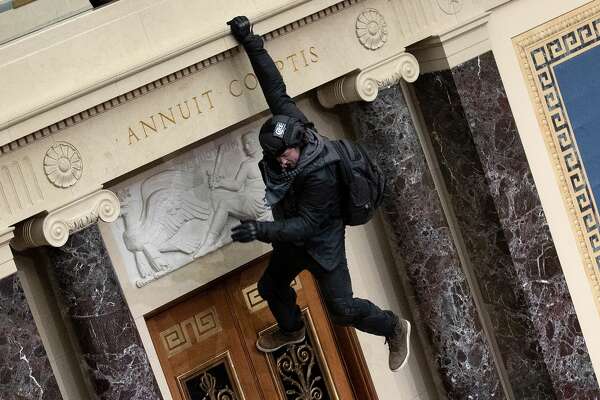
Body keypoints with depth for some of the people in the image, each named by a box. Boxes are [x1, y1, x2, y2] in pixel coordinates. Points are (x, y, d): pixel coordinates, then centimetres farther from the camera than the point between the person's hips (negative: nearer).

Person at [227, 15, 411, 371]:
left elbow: (307, 225, -33)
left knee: (342, 308, -2)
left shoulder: (321, 176, -38)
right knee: (271, 287, 23)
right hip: (293, 236, 8)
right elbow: (276, 89, -15)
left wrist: (261, 231, -43)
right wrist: (251, 43, -17)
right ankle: (291, 329, 53)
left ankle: (395, 329, 23)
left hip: (321, 241, -8)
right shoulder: (289, 123, -20)